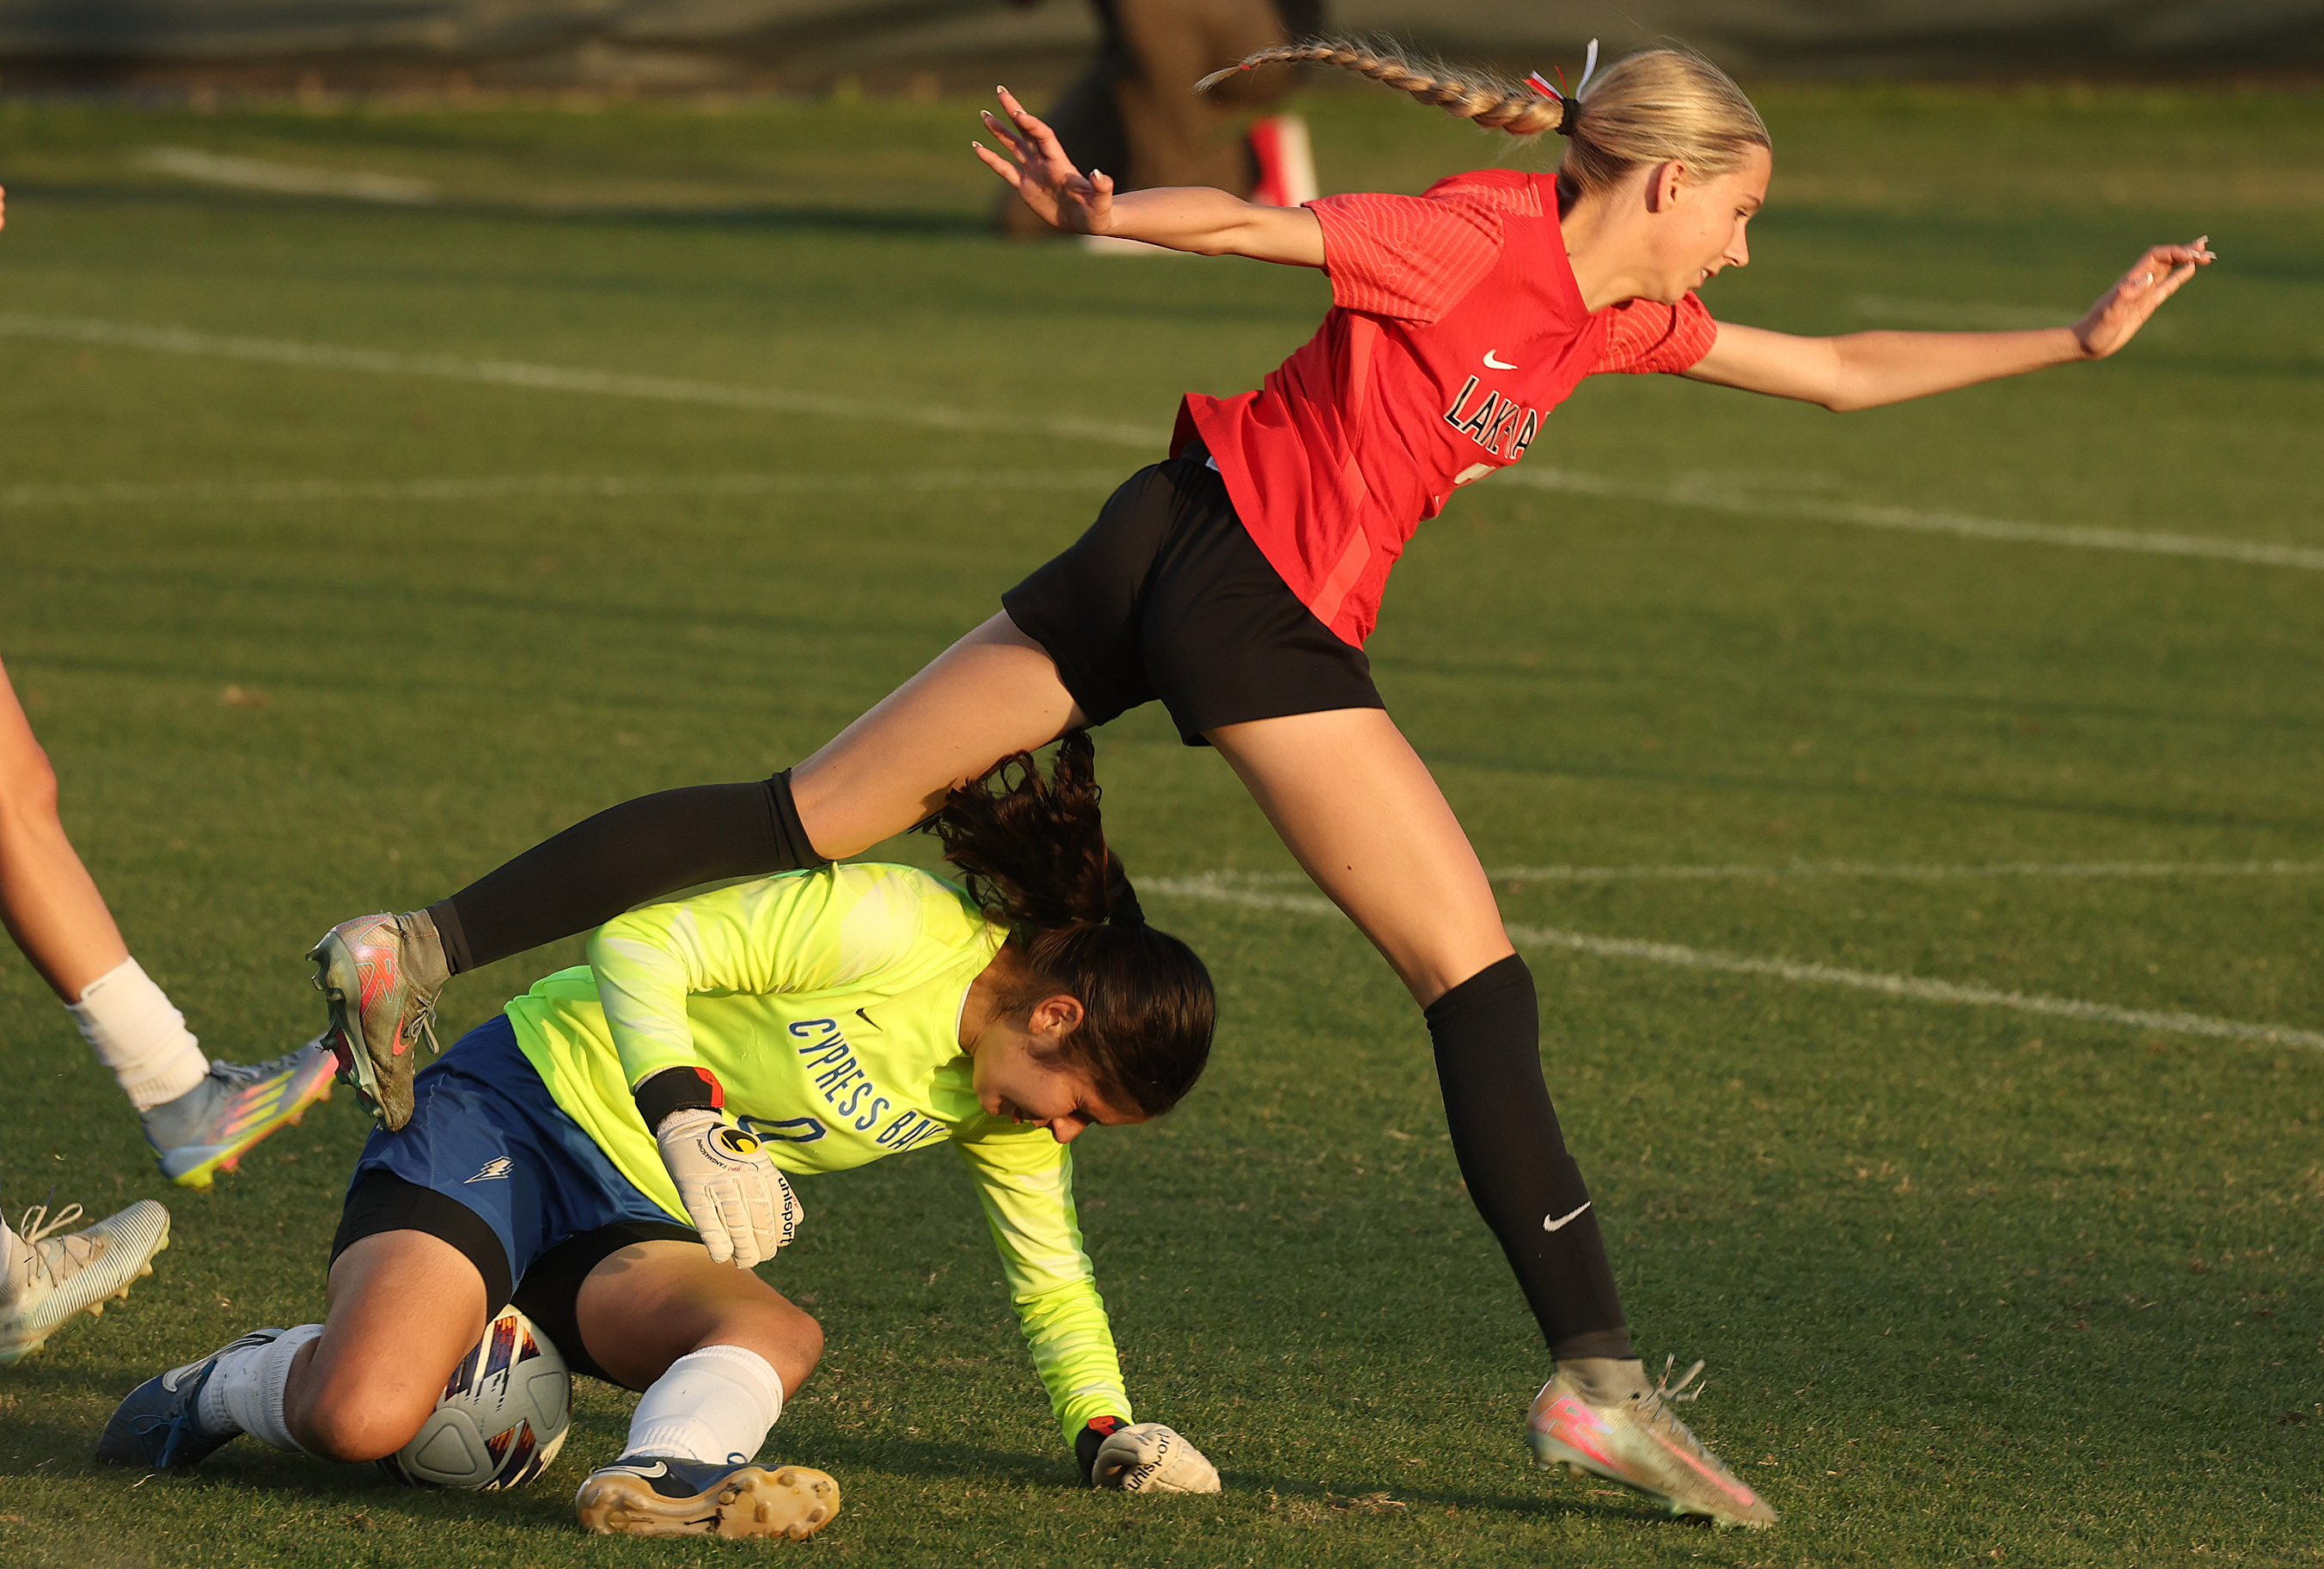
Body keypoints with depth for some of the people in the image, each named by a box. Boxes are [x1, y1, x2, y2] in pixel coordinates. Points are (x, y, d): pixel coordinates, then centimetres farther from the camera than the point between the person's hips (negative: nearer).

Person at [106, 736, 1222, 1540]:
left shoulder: (1007, 1103, 4)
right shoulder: (897, 926, -21)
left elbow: (1053, 1277, 19)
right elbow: (641, 945, -20)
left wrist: (1106, 1429, 9)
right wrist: (692, 1122, -30)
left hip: (633, 1223, 7)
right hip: (520, 1107, -7)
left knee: (780, 1336, -27)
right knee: (365, 1418, -27)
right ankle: (226, 1389, 3)